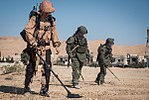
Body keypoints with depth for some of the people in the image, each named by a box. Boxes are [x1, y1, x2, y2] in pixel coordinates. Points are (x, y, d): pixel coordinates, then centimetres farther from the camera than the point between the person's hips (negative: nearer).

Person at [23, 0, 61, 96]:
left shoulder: (51, 20, 9)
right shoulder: (35, 18, -8)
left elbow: (54, 33, 16)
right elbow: (28, 31, -12)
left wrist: (56, 44, 8)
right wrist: (33, 43, -20)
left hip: (46, 48, 4)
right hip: (35, 47, -4)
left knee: (47, 68, -3)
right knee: (32, 67, 0)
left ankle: (44, 89, 4)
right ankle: (27, 86, 19)